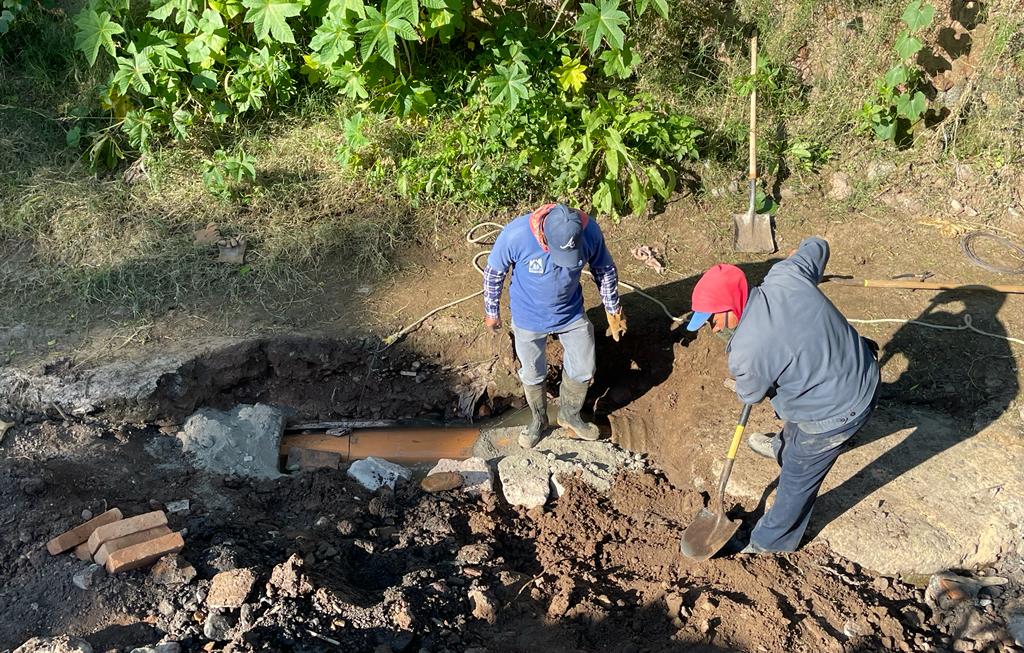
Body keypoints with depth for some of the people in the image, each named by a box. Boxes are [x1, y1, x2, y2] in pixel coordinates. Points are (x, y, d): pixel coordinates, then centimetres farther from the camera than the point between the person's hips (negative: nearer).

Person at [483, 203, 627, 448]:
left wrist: (613, 311, 4)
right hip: (529, 319, -2)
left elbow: (605, 270, -6)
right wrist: (491, 312, -2)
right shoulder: (516, 235, -35)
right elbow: (493, 273, -15)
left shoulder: (590, 231, -27)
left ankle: (569, 416, 46)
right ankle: (538, 420, 48)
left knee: (583, 370, 16)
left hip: (572, 315, 2)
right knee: (533, 375, 19)